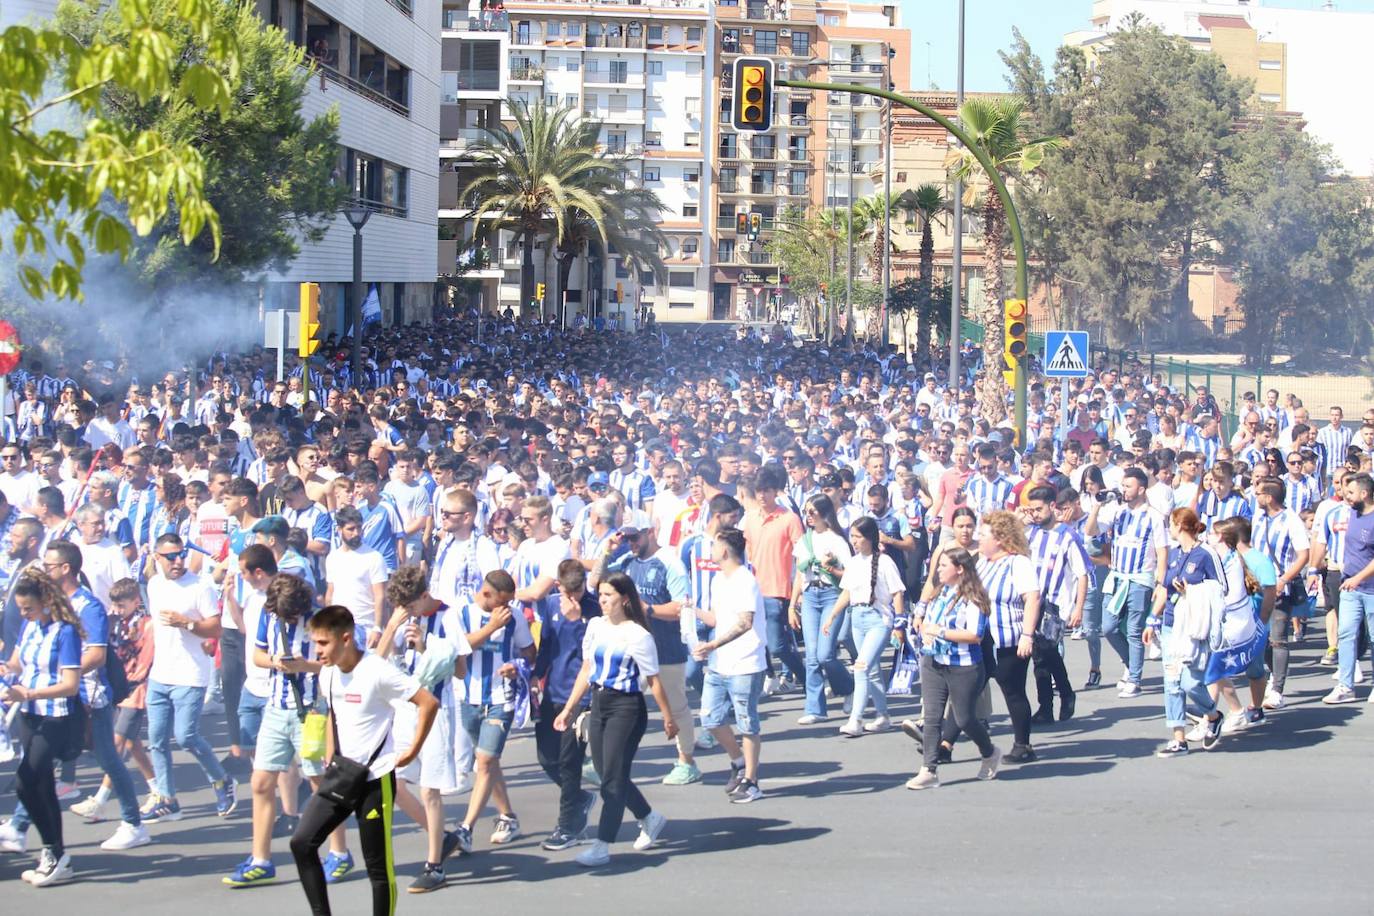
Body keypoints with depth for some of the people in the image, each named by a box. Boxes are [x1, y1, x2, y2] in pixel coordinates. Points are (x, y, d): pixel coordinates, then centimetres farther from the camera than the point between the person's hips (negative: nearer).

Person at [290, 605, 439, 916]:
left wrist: (412, 751, -13)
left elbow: (429, 703, -17)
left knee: (378, 865, 0)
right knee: (302, 842, -6)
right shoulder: (328, 674, 5)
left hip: (375, 778, -7)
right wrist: (330, 759, 14)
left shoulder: (378, 671, -18)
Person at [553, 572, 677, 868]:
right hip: (599, 704, 7)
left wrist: (668, 718, -5)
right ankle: (650, 820, 34)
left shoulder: (637, 635, -12)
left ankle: (602, 847, -1)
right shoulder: (595, 626, 6)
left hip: (627, 708, -7)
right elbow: (586, 671, 13)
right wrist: (568, 709, 13)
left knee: (613, 777, -5)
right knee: (608, 774, 12)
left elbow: (653, 680, -9)